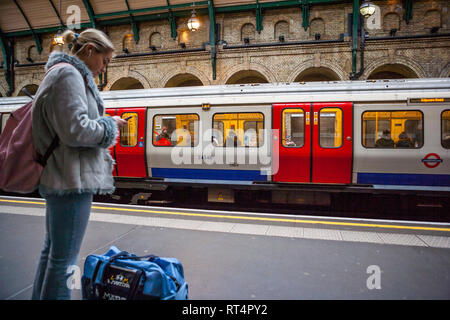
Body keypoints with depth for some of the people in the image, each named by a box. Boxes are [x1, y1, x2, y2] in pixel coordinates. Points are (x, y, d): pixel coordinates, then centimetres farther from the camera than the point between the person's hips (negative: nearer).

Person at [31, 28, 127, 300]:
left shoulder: (63, 73, 20)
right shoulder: (69, 74, -12)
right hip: (72, 180, -11)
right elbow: (76, 130, -21)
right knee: (64, 259, -1)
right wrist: (109, 124, -6)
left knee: (52, 249, 21)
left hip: (58, 179, 11)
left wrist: (104, 128, 11)